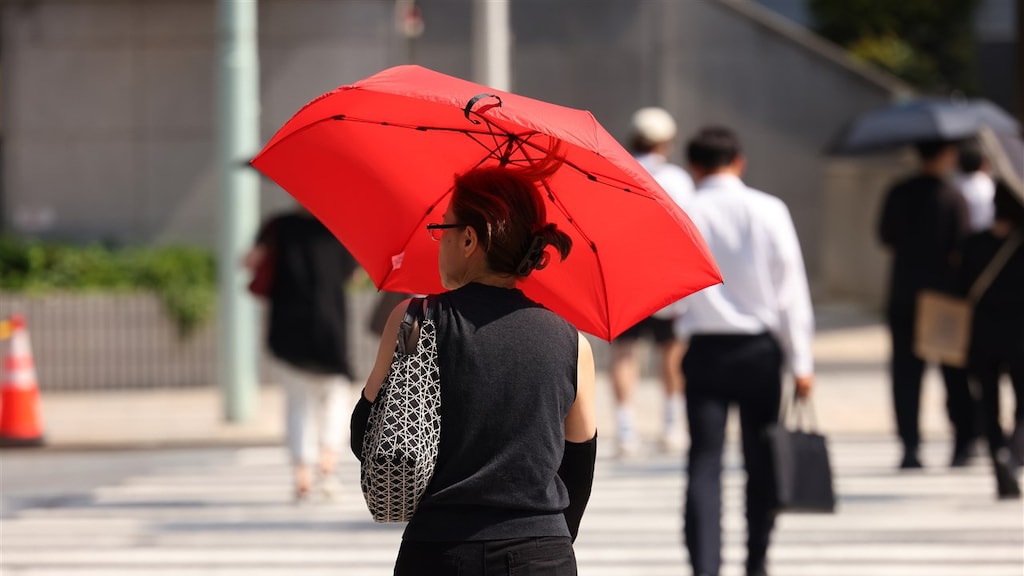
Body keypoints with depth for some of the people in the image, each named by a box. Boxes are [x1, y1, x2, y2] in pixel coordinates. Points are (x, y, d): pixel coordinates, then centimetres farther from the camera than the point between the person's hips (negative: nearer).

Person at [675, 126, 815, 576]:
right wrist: (801, 361, 3)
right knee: (761, 462, 13)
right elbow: (791, 288, -1)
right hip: (760, 348, 1)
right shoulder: (768, 211, -2)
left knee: (704, 464, -3)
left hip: (705, 350, -1)